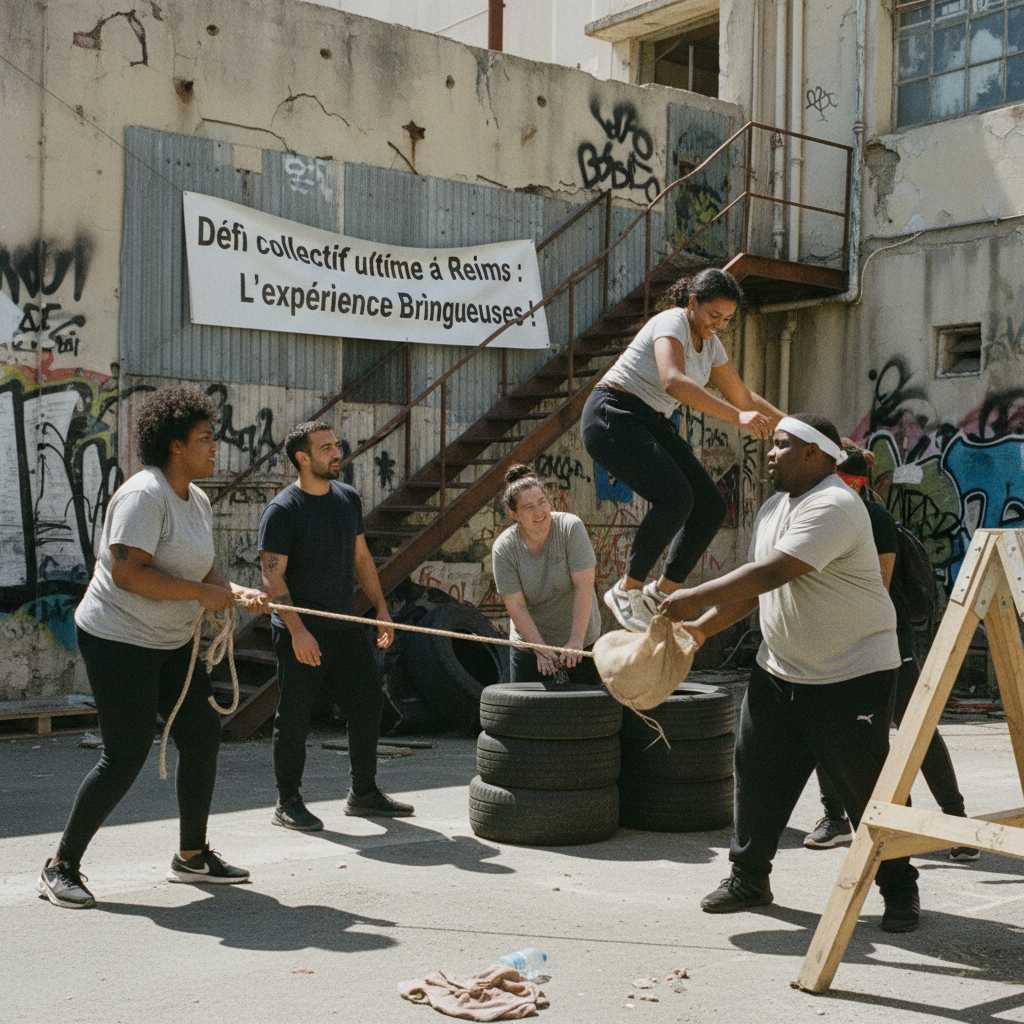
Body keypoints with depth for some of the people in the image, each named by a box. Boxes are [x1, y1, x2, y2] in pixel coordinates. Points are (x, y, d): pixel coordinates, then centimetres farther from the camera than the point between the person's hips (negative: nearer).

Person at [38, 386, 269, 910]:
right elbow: (128, 571, -27)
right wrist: (200, 593, -22)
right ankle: (60, 867, 7)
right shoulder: (144, 494, -19)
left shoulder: (197, 500, 10)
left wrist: (236, 591, -3)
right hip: (118, 639, -9)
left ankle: (192, 855, 24)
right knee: (126, 757, -8)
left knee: (203, 735, 8)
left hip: (171, 642, 9)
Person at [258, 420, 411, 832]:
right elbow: (273, 576, -14)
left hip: (346, 626, 7)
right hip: (301, 634, -7)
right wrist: (297, 630, -22)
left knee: (368, 704, 9)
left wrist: (381, 608, 13)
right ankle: (287, 803, 16)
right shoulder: (282, 510, -11)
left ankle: (364, 794, 23)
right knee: (294, 720, 2)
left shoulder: (348, 498, 10)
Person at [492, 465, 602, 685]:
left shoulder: (570, 527, -15)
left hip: (580, 637, -1)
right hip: (529, 640, 1)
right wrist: (540, 649, -22)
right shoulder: (503, 549, -12)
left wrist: (576, 640, -24)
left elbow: (584, 586, -19)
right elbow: (515, 606, -13)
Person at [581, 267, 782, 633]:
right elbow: (674, 382, -37)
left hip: (653, 425, 9)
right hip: (614, 417, -9)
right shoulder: (673, 323, -17)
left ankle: (661, 594, 8)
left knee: (711, 506, -2)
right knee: (676, 497, -27)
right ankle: (627, 590, -12)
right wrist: (737, 417, -43)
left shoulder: (709, 344, 10)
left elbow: (744, 396, 23)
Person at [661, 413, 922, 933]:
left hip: (852, 674, -8)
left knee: (867, 783, -2)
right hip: (779, 670, 9)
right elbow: (753, 590, 16)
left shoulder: (834, 506, -20)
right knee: (756, 771, 9)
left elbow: (769, 573, -27)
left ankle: (900, 890, 15)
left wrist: (695, 598, -24)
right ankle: (749, 877, 24)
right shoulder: (772, 509, 12)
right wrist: (702, 627, 6)